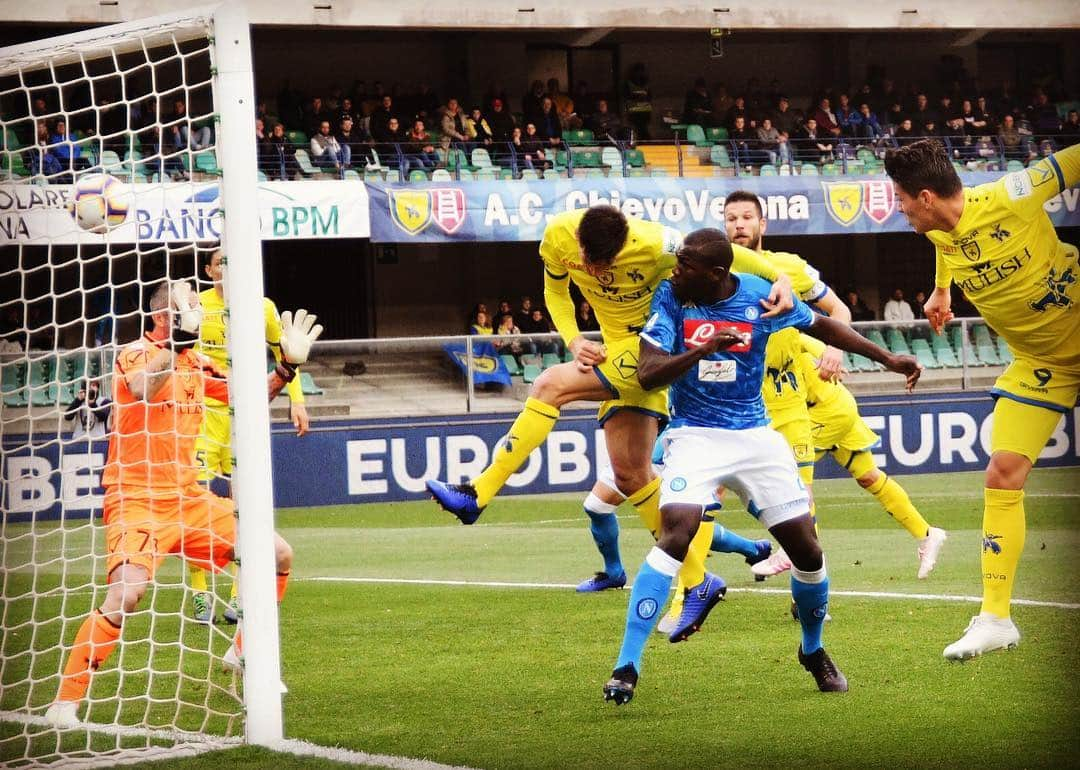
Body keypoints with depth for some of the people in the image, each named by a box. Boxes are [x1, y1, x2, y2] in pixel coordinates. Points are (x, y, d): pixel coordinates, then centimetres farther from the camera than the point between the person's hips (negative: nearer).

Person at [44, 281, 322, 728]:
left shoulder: (196, 364, 11)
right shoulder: (136, 354, -10)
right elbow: (141, 388, -34)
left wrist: (288, 366, 7)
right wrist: (177, 339, -41)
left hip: (189, 499, 8)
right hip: (136, 501, -8)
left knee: (277, 556, 7)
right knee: (125, 595, -28)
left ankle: (244, 651, 25)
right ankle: (66, 701, -17)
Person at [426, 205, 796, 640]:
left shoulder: (653, 244, -27)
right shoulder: (559, 236, -12)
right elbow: (555, 289, 8)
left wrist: (779, 278, -30)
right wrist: (573, 340, -8)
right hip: (618, 351, 7)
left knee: (551, 386, -22)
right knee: (630, 473, 5)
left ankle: (477, 495, -17)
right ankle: (697, 582, 13)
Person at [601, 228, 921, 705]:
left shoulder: (762, 297, -7)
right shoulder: (670, 297, -10)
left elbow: (822, 326, 11)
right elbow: (646, 375, -16)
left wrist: (886, 359, 9)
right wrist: (701, 349, -31)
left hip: (755, 436, 3)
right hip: (695, 434, -3)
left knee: (806, 548, 2)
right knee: (677, 535, -26)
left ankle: (813, 651, 31)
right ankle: (626, 667, -24)